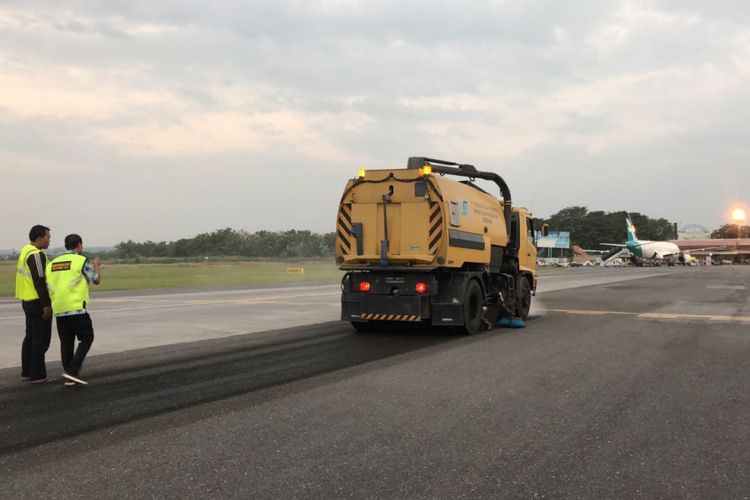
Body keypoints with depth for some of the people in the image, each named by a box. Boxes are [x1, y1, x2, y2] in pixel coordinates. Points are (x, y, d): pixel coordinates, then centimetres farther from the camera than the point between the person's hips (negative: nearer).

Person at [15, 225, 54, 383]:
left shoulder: (25, 251, 14)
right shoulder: (37, 254, -17)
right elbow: (39, 281, -22)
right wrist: (47, 304, -20)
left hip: (27, 301, 10)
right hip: (38, 303, -10)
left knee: (31, 337, 17)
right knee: (41, 339, -4)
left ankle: (27, 371, 24)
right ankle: (38, 375, 0)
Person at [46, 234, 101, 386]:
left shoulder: (52, 264, 13)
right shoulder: (81, 261, -5)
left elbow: (49, 289, 13)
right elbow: (97, 280, 2)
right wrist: (96, 266, 19)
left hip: (59, 310, 6)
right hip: (76, 308, -6)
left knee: (66, 342, 11)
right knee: (87, 338, 5)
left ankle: (69, 377, 12)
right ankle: (73, 370, -7)